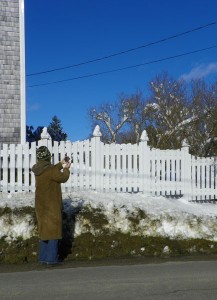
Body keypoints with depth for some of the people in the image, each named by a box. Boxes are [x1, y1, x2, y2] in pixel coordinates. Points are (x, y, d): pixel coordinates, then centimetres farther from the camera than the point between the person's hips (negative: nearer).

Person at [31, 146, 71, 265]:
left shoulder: (38, 169, 3)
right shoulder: (50, 170, -20)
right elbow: (63, 178, -8)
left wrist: (60, 165, 24)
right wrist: (66, 168, 9)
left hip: (41, 205, 8)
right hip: (51, 205, -8)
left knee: (44, 230, 14)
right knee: (53, 231, 0)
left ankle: (43, 258, 18)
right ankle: (51, 258, 2)